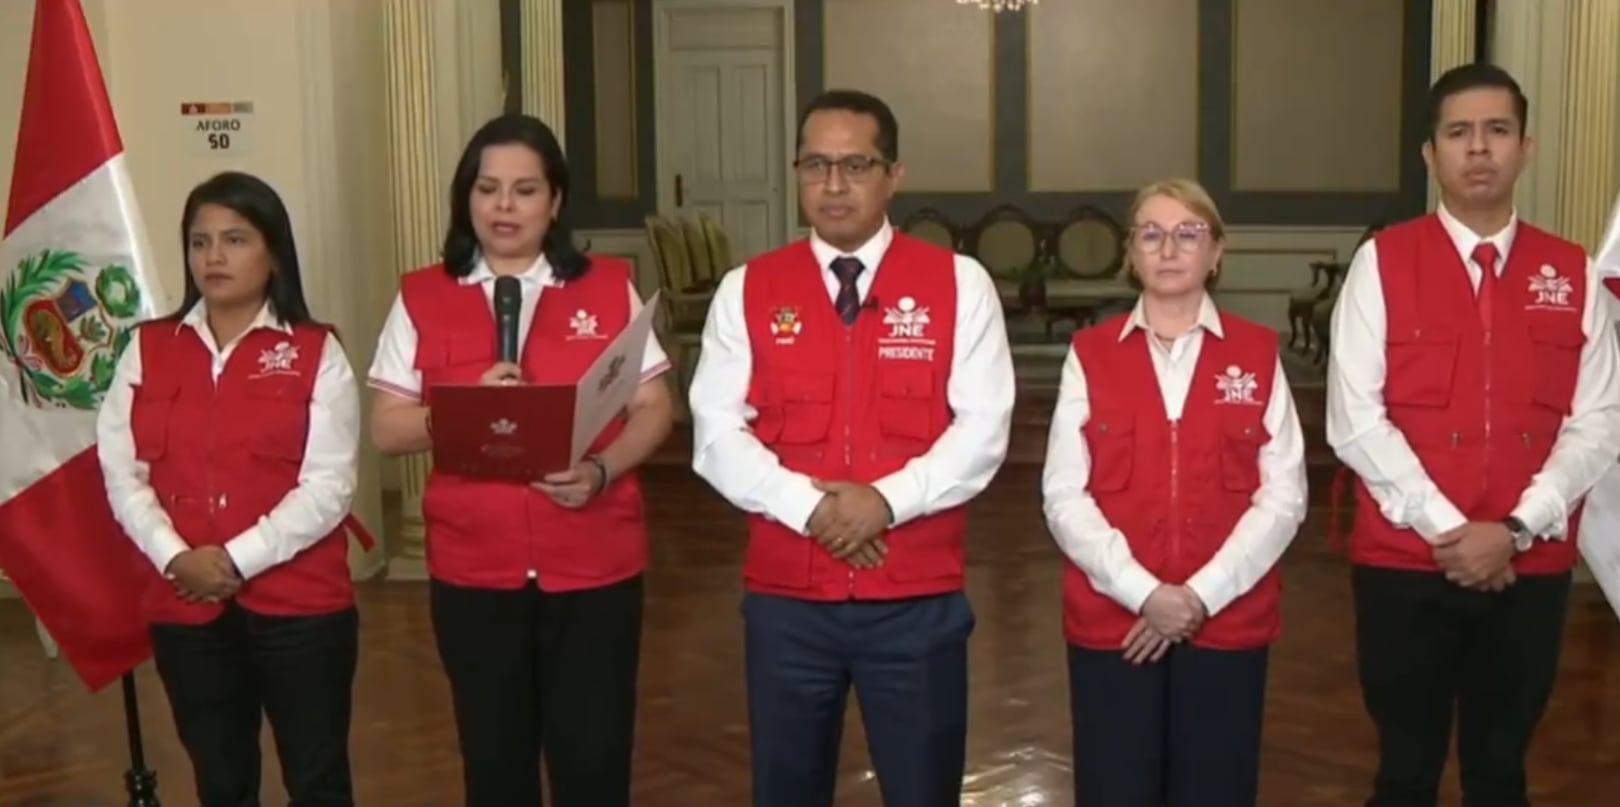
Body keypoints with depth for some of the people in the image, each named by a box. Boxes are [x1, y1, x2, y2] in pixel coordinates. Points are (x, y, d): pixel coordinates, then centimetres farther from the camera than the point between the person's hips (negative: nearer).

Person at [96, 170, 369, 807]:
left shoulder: (316, 353, -2)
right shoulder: (147, 349, 7)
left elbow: (328, 485, -9)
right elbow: (120, 471, 1)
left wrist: (237, 559, -17)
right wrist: (174, 558, -13)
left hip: (300, 604, -3)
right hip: (184, 609, 3)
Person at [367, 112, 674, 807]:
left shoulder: (609, 287, 2)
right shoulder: (422, 299, 2)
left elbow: (654, 407, 1)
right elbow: (386, 429, 0)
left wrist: (602, 471, -18)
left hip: (595, 567, -1)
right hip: (473, 572, 1)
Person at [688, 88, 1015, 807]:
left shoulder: (959, 284, 0)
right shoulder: (746, 290, 3)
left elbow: (983, 429, -6)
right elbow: (716, 436, -3)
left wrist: (886, 500, -19)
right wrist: (808, 506, -17)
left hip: (918, 601, -1)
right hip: (785, 599, 1)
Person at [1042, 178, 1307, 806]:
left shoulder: (1258, 353, 4)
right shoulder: (1090, 354, 3)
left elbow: (1283, 496, -2)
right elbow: (1064, 496, -3)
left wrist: (1202, 595, -11)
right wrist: (1142, 592, -14)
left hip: (1228, 622, 0)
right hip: (1110, 621, 0)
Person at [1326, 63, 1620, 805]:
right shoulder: (1382, 262, -3)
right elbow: (1355, 419, -9)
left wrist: (1515, 530, -13)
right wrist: (1446, 529, -15)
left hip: (1532, 568, 2)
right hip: (1404, 563, -2)